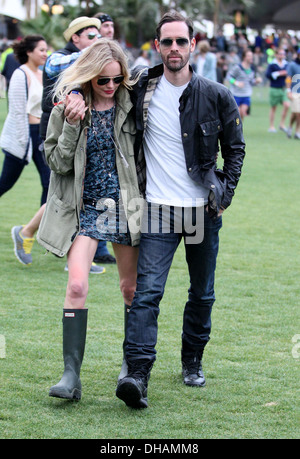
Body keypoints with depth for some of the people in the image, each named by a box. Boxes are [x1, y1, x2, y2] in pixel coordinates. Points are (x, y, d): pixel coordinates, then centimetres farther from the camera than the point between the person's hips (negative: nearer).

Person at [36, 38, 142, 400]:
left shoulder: (130, 104, -1)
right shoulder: (68, 105, -2)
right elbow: (57, 162, -3)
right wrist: (72, 127, -17)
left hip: (125, 205, 1)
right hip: (85, 208, -1)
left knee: (131, 288, 10)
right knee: (76, 285, -15)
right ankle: (71, 374, -15)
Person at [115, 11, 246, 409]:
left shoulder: (216, 96, -1)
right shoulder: (141, 92, 0)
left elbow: (235, 148, 9)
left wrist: (225, 193, 2)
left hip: (203, 211, 1)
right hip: (158, 211, -1)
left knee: (202, 294, 12)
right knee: (147, 291, -13)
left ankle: (193, 361, 32)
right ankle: (137, 375, -20)